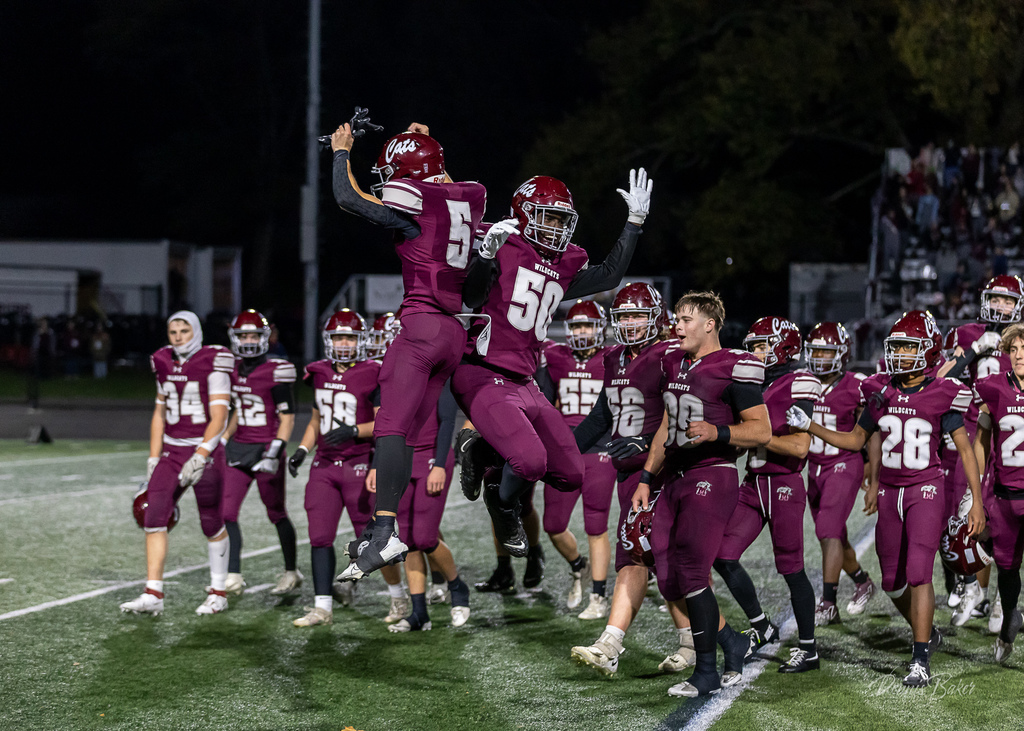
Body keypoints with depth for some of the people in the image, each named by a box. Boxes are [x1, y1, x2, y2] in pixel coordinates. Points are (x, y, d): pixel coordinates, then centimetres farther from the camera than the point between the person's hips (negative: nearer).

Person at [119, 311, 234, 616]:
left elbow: (218, 417, -14)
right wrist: (154, 458, 13)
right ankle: (153, 594, -7)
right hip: (171, 450, 5)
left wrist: (200, 457, -21)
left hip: (205, 450, -5)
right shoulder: (165, 364, 9)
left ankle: (218, 593, 17)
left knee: (212, 523, 3)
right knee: (154, 516, -7)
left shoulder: (212, 364, -10)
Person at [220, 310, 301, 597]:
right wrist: (222, 441, 18)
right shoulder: (234, 369, 9)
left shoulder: (276, 371, -12)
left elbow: (287, 417, -11)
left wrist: (275, 450, -20)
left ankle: (291, 572, 23)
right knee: (226, 512, -5)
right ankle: (233, 576, -2)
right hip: (238, 449, 6)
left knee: (276, 513, 6)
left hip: (265, 449, -6)